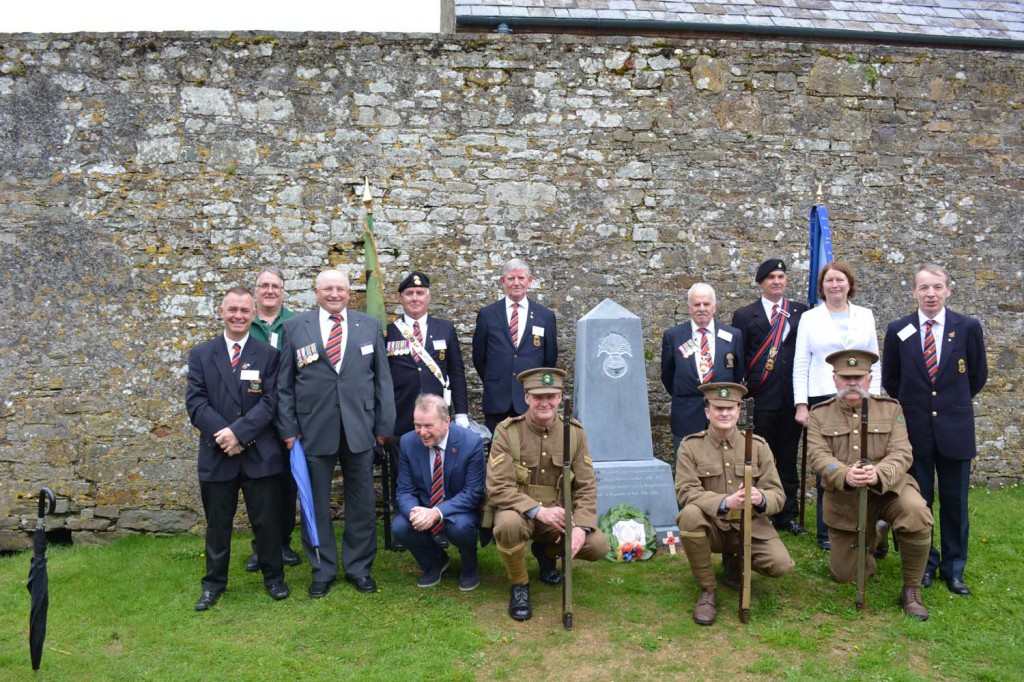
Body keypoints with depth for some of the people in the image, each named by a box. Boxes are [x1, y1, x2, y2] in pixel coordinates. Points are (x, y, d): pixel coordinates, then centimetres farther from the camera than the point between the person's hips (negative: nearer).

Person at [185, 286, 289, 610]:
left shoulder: (268, 355, 2)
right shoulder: (200, 354, 6)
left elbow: (270, 401, -6)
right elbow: (195, 402, -3)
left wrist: (239, 432, -18)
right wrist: (222, 434, -16)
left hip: (260, 453, -1)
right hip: (216, 453, 1)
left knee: (267, 520, 7)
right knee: (217, 523, 12)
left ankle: (274, 577, 25)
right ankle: (214, 582, 28)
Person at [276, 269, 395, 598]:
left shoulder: (369, 326, 6)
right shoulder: (295, 327, 3)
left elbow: (382, 378, 6)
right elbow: (284, 383, 3)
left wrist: (384, 425, 1)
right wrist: (288, 428, -2)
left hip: (359, 428, 1)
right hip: (314, 430, -1)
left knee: (362, 502, 9)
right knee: (316, 503, 9)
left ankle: (359, 567, 25)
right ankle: (322, 570, 25)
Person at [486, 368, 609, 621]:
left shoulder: (575, 432, -3)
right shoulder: (507, 432, -13)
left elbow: (586, 487, -4)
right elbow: (498, 489, -19)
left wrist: (581, 525, -22)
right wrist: (538, 511, -33)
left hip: (558, 514, 3)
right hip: (519, 511, -3)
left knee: (599, 546, -18)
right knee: (508, 524, -37)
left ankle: (547, 551, 16)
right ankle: (519, 585, -7)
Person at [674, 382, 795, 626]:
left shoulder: (758, 446, -1)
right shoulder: (690, 446, -6)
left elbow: (778, 495, -5)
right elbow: (685, 492, -17)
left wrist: (760, 499, -30)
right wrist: (725, 502, -34)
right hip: (712, 527, -2)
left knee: (782, 566, -23)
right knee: (690, 515, -35)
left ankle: (733, 558, 15)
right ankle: (707, 591, -14)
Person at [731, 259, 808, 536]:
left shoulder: (801, 313, 9)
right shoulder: (745, 315, 4)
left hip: (793, 396, 2)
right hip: (763, 398, -2)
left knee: (788, 457, 10)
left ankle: (789, 514, 19)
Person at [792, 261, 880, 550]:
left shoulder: (865, 316, 12)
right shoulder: (810, 318, 7)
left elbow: (875, 361, 13)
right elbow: (800, 364, 4)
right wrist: (801, 404, -3)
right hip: (822, 399, -1)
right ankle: (826, 533, 11)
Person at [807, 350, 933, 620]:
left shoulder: (891, 409, 1)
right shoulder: (819, 415, 1)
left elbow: (901, 453, -11)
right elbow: (818, 456, -12)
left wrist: (879, 474, -33)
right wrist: (845, 475, -33)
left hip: (887, 489, -1)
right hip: (843, 500, 1)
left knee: (916, 513, -35)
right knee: (844, 575, 3)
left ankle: (911, 590, -12)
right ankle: (874, 536, 37)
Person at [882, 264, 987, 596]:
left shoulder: (968, 327, -3)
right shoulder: (898, 331, -1)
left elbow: (978, 374, 10)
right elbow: (890, 379, 11)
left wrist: (955, 403, 14)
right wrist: (911, 406, 10)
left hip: (955, 428, 0)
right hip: (914, 429, 0)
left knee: (955, 501, 8)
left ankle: (954, 568, 23)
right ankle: (924, 564, 23)